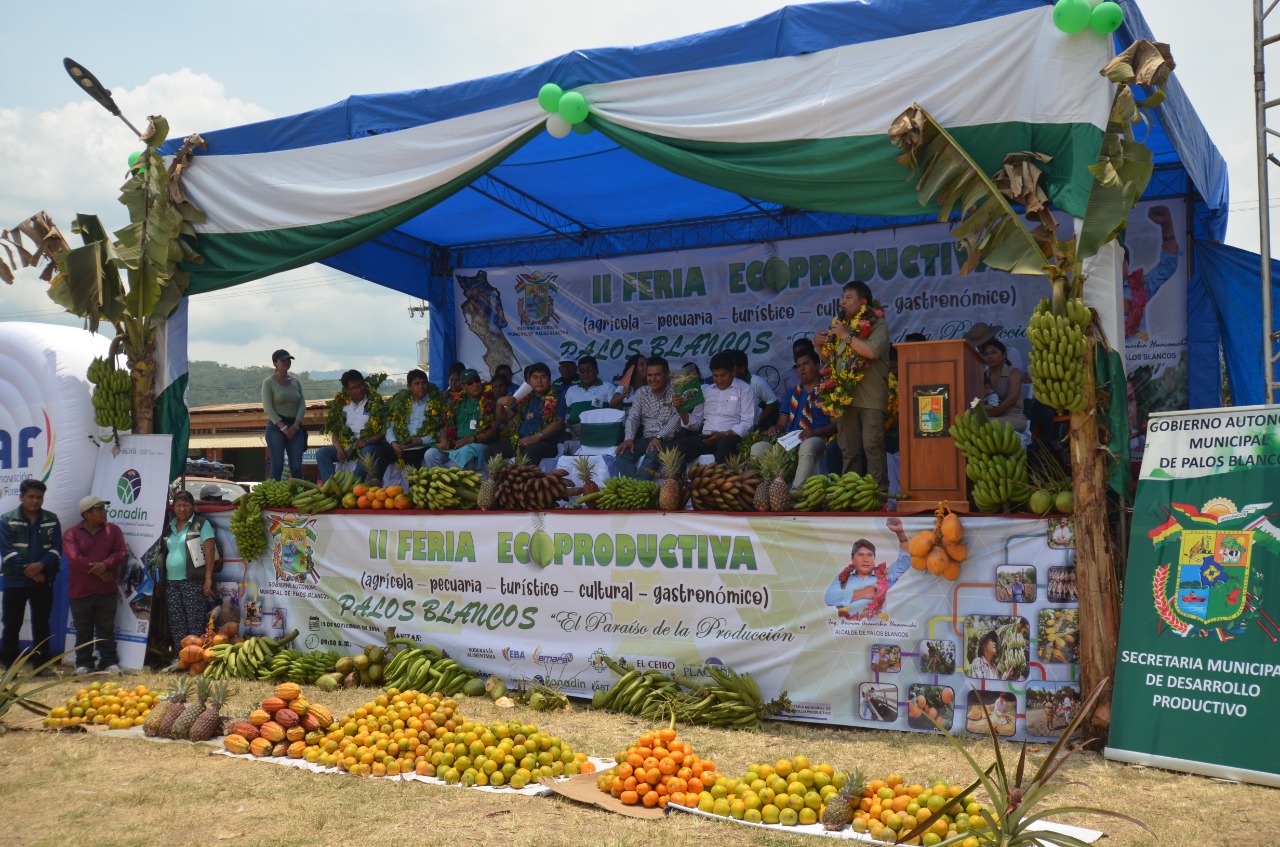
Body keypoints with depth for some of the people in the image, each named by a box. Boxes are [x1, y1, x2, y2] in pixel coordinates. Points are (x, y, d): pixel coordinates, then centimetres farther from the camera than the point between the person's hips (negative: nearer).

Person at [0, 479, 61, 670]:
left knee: (41, 624, 8)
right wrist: (30, 572, -15)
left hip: (44, 581, 2)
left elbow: (56, 548, 0)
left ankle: (41, 665, 15)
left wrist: (41, 565, -18)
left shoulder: (51, 520, 7)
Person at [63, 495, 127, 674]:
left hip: (106, 591, 1)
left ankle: (109, 663, 11)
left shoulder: (113, 530, 5)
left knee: (106, 630, 6)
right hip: (80, 592, -1)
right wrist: (97, 571, -16)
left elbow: (122, 553, -4)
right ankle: (83, 664, 16)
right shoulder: (71, 534, -2)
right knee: (83, 632, 7)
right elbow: (75, 558, -15)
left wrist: (105, 565, -21)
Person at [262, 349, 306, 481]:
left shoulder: (295, 382, 13)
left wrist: (296, 425, -7)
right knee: (277, 465, -6)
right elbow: (268, 408, -9)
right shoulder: (268, 382, -1)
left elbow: (302, 405, 7)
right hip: (276, 427, -4)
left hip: (295, 427, 4)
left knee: (296, 466, -1)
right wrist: (283, 427, -16)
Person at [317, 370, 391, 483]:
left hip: (369, 445, -4)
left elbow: (384, 430, -3)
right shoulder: (340, 404, 12)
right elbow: (334, 431, 13)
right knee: (321, 453, -16)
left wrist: (368, 441, -20)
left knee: (368, 451, -39)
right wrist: (339, 448, -7)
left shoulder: (376, 402, 1)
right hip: (346, 446, 5)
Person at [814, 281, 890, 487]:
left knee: (872, 446, -8)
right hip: (845, 396, 6)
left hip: (869, 398, -6)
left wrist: (846, 336, -15)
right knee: (848, 449, 7)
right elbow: (830, 361, 25)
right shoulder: (842, 324, 18)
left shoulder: (877, 324, -1)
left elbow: (872, 351, -21)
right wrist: (821, 346, 6)